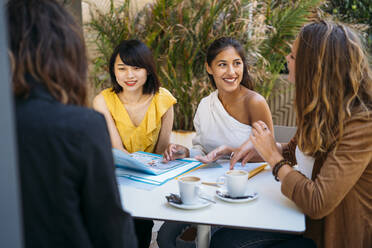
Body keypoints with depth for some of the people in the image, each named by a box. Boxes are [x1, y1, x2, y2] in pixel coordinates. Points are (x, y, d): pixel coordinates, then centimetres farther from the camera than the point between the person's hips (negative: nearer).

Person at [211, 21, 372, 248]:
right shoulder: (320, 111, 2)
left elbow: (318, 203, -31)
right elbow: (294, 151, 21)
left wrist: (273, 156, -16)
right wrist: (257, 146, 0)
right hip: (308, 221, 8)